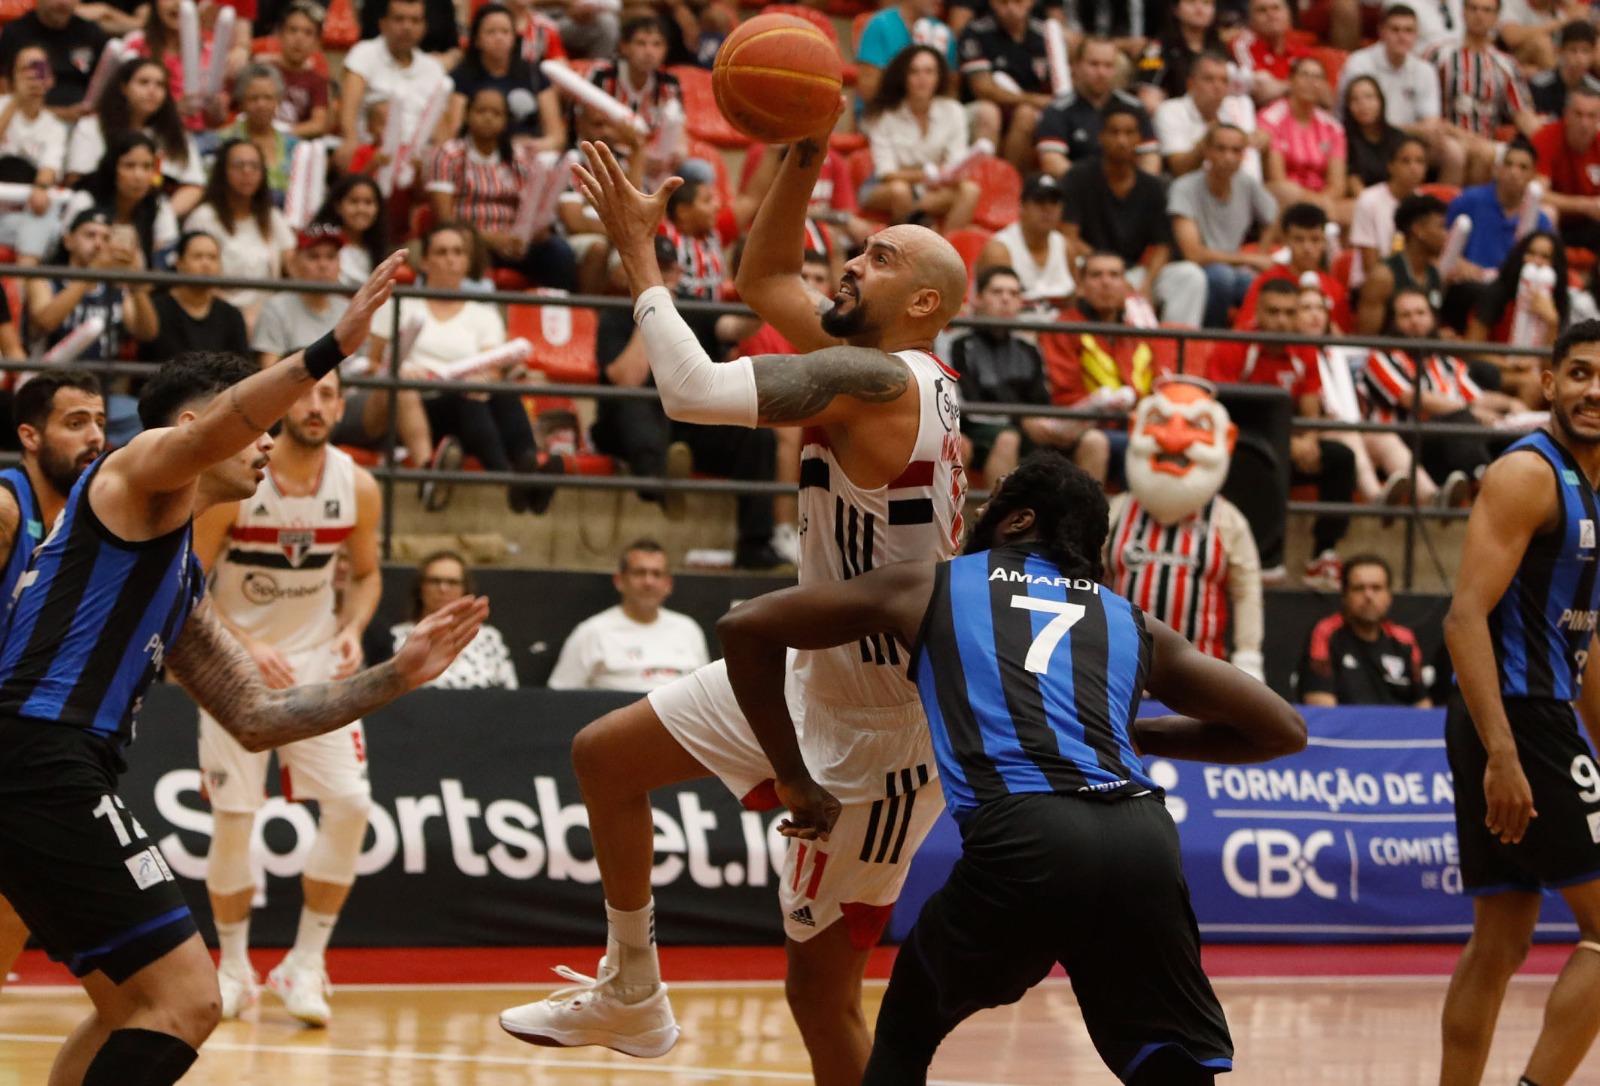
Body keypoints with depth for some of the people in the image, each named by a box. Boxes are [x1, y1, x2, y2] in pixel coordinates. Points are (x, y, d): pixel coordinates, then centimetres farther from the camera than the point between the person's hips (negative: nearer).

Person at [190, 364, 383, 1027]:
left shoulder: (358, 488, -7)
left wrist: (352, 630, -10)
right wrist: (245, 647, -23)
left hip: (316, 661, 3)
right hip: (236, 662, -2)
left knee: (350, 804, -12)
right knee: (233, 818, -5)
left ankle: (305, 965, 1)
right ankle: (233, 968, 15)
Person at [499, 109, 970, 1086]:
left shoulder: (879, 378, -24)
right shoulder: (904, 373, 5)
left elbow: (694, 389, -32)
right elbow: (764, 279, 17)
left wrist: (641, 250, -20)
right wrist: (808, 154, 3)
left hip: (883, 731, -10)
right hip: (821, 679, 10)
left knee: (823, 989, -3)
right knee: (608, 755, 15)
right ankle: (632, 994, 29)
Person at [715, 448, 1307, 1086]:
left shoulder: (928, 587, 24)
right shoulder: (1135, 625, 28)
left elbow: (744, 626, 26)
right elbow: (1283, 731, 32)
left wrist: (795, 782, 30)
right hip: (1143, 844, 1)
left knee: (907, 1031, 26)